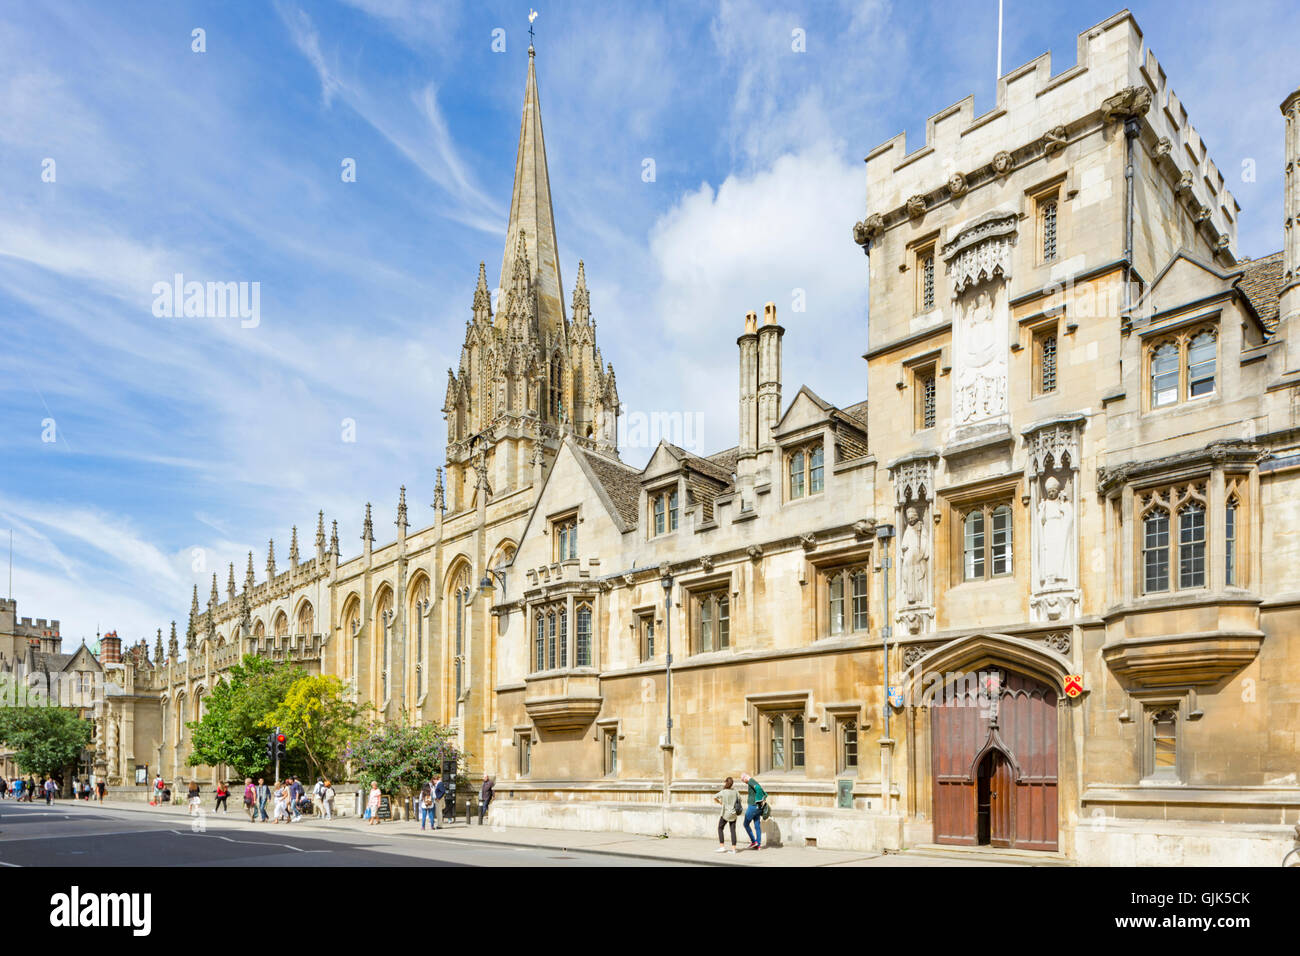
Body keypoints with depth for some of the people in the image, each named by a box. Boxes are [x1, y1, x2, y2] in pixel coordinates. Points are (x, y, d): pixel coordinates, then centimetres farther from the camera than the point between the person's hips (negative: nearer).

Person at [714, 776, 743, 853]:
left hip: (726, 813, -4)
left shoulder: (723, 792, -15)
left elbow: (714, 797, -8)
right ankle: (733, 848, 6)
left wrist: (720, 803, 9)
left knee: (720, 828, 12)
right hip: (734, 814, 4)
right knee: (733, 830, 7)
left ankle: (722, 846, 7)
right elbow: (739, 800, 5)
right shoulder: (736, 791, -5)